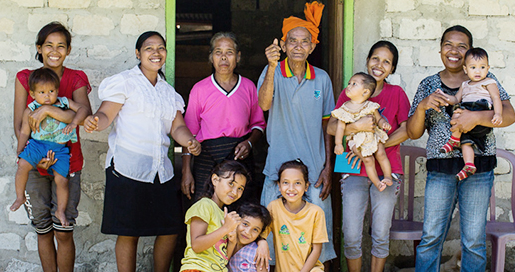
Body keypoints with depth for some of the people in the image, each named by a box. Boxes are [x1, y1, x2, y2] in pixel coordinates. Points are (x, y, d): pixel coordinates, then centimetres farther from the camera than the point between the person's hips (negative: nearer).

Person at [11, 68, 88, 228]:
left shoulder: (64, 103, 3)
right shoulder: (30, 110, 1)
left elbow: (82, 109, -1)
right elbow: (24, 132, 6)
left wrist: (73, 123, -18)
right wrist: (19, 151, 1)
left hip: (59, 149, 0)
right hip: (37, 144, 0)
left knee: (61, 179, -9)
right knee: (23, 165, -25)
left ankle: (61, 211, 13)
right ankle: (20, 197, -1)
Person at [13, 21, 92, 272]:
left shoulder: (76, 80, -1)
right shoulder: (25, 79, 3)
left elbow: (85, 115, -19)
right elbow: (18, 125, -2)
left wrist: (47, 110, -26)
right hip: (34, 166, 1)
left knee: (63, 232, -1)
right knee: (43, 231, 9)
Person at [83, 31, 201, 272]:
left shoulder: (168, 91, 18)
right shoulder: (125, 81, 1)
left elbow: (177, 127, 12)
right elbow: (106, 114, -9)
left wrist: (189, 141, -9)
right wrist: (94, 121, -32)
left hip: (161, 169, 6)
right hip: (128, 168, -6)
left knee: (171, 229, 8)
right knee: (128, 233, -3)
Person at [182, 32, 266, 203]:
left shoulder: (248, 86, 8)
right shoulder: (200, 89, 4)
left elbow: (258, 124, 16)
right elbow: (189, 132, 6)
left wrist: (249, 143, -6)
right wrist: (186, 171, 0)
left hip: (240, 157, 1)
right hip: (207, 159, -1)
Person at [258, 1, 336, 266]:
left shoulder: (322, 78, 7)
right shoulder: (272, 72, 1)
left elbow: (327, 125, 11)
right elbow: (264, 104, -18)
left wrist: (328, 167, 5)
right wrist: (272, 67, -30)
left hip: (315, 171, 2)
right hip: (279, 168, -2)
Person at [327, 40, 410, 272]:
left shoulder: (396, 93, 5)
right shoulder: (350, 93, 8)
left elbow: (406, 130, -3)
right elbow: (331, 127, -2)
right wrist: (357, 126, -21)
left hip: (386, 171, 0)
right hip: (354, 172, 1)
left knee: (381, 236, 3)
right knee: (351, 237, -2)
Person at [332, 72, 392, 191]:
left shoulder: (370, 106, -4)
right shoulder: (344, 109, -4)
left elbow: (379, 119, 5)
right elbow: (341, 127, -2)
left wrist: (384, 123, -19)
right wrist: (338, 143, -5)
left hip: (373, 136, 1)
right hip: (357, 141, -1)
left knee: (381, 154, -12)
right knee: (368, 160, -11)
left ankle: (388, 176, 3)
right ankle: (377, 182, -3)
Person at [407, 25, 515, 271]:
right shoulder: (428, 84, 9)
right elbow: (413, 133, 7)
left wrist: (476, 117, -23)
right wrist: (422, 106, -12)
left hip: (478, 168, -1)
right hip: (440, 169, 1)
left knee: (474, 240, 3)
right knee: (431, 237, 1)